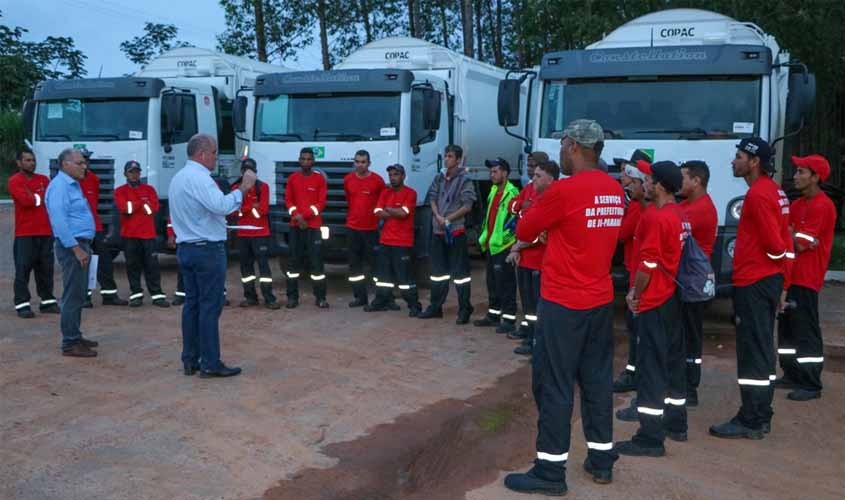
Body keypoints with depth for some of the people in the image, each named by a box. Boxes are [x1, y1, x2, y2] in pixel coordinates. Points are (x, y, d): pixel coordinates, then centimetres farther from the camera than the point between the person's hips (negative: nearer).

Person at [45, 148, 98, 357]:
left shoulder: (72, 185, 17)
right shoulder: (59, 186, -15)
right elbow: (59, 221, -22)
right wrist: (76, 248, -23)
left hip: (80, 244, 10)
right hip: (72, 246, -10)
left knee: (79, 294, 15)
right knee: (73, 295, -7)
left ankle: (75, 336, 24)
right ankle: (70, 344, -3)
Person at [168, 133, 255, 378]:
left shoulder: (179, 177, 16)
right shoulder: (199, 178, -16)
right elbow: (221, 206, -30)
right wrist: (242, 189, -19)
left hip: (186, 248, 10)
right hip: (207, 249, -10)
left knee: (192, 303, 12)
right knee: (210, 306, -5)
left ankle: (190, 360, 15)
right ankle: (210, 364, -1)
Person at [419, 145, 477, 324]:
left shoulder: (464, 180, -7)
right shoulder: (439, 178, 11)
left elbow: (467, 206, -11)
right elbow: (432, 198, 9)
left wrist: (449, 218, -13)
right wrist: (438, 216, -9)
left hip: (456, 231, -6)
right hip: (437, 230, 6)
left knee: (460, 272, -5)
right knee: (438, 270, 14)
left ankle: (464, 310, 1)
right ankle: (436, 307, 24)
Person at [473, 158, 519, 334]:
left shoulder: (512, 193, -13)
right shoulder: (493, 191, 16)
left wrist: (511, 231, -28)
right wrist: (484, 237, 22)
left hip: (504, 245, -9)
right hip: (490, 245, 9)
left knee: (505, 284, -5)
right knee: (492, 283, 16)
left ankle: (509, 319, 1)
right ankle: (493, 315, 26)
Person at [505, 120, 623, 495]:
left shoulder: (564, 190, -17)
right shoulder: (614, 190, 6)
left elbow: (523, 231, -6)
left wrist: (537, 213, 14)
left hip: (563, 302, -7)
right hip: (601, 299, 7)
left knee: (554, 385, 0)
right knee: (597, 379, 14)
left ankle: (551, 471, 6)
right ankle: (602, 460, 24)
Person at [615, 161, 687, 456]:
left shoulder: (655, 217, -18)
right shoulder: (678, 215, 10)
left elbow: (648, 263, -19)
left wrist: (635, 294, -6)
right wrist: (639, 290, 14)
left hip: (654, 301, -9)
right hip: (673, 297, 9)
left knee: (651, 366, -6)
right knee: (673, 360, 16)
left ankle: (650, 438, -3)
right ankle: (675, 423, 28)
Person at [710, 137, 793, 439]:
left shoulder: (758, 194, -16)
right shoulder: (774, 191, 15)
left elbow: (775, 244, -19)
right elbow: (783, 243, 16)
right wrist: (783, 283, 18)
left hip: (753, 283, -10)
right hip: (769, 280, 10)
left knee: (752, 351, -5)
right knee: (762, 349, 13)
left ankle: (750, 422, 0)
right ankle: (761, 416, 20)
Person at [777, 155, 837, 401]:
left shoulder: (822, 206, -15)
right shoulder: (798, 204, 15)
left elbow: (800, 245, -17)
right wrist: (797, 239, -6)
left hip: (806, 279, -9)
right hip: (790, 275, 9)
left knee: (806, 331, -5)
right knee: (787, 328, 14)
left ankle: (811, 385, 1)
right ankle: (792, 376, 24)